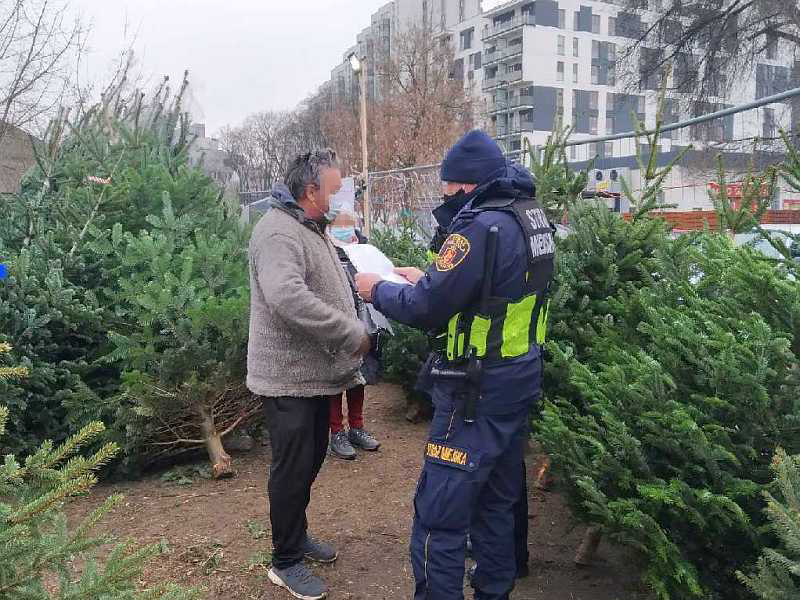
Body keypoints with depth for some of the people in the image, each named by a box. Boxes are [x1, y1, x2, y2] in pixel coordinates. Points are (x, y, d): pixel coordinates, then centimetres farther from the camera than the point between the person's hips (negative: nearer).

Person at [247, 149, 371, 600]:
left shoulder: (311, 228, 14)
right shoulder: (278, 232, -20)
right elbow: (288, 297, -36)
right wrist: (353, 332, -30)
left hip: (314, 372, 10)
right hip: (289, 376, -10)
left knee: (312, 459, 21)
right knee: (293, 468, 2)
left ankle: (297, 534, 39)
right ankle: (286, 562, 19)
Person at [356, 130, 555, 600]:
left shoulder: (483, 226, -21)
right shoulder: (530, 217, 8)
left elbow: (425, 310, -19)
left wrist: (379, 290, -2)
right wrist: (429, 279, 18)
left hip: (479, 394, -10)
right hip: (521, 382, 10)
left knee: (440, 514, 1)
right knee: (497, 502, 21)